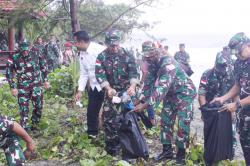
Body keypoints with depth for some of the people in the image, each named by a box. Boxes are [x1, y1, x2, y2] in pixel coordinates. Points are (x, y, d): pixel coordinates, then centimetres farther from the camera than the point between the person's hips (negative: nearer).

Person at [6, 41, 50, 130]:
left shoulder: (36, 53, -9)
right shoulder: (14, 58, -14)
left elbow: (44, 66, 5)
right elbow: (9, 73, -3)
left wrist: (45, 80, 7)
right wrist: (13, 87, -6)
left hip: (36, 84, 2)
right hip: (23, 86, -2)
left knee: (38, 106, 6)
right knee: (24, 109, -2)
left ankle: (34, 125, 26)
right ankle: (24, 128, 11)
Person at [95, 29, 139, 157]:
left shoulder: (127, 55, -5)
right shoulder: (102, 57, -4)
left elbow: (134, 72, -10)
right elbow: (100, 75, -11)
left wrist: (132, 86, -29)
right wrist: (108, 88, -27)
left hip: (126, 91, -1)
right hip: (111, 92, 1)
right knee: (108, 118, 1)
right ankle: (111, 146, 17)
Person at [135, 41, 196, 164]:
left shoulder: (168, 64, -31)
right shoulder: (155, 66, -4)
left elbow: (162, 88, -38)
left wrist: (145, 105, -40)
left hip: (184, 94, -8)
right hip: (171, 95, 8)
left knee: (183, 125, -7)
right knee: (166, 121, 8)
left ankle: (181, 154, 8)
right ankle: (167, 151, 19)